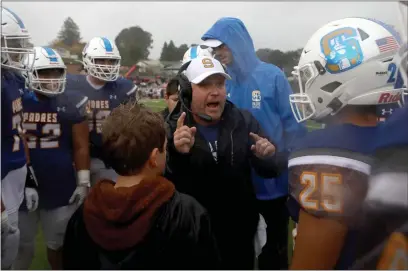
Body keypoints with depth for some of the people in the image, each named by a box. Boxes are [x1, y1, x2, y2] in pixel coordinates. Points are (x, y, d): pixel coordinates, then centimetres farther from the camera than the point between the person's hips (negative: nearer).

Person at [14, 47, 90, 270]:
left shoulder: (71, 104, -4)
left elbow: (81, 147, -1)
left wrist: (83, 182, -3)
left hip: (61, 189, 0)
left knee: (58, 243, 15)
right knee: (21, 245, 15)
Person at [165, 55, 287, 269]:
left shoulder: (244, 121, -4)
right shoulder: (171, 130, -12)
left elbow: (271, 170, -1)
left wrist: (267, 158, -23)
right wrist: (177, 154, -41)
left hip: (240, 235, 3)